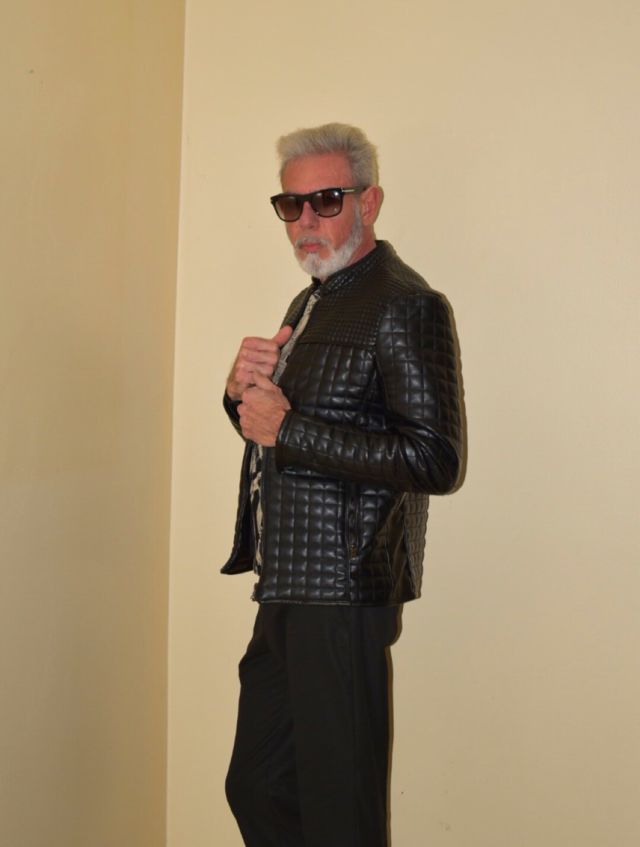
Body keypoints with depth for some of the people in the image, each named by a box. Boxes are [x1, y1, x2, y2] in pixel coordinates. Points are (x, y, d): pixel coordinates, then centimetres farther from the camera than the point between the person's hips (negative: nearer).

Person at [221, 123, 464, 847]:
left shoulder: (406, 305, -12)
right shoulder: (311, 303, 18)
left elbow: (435, 460, -21)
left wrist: (288, 427, -20)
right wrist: (242, 390, 2)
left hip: (342, 597, -9)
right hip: (286, 595, 9)